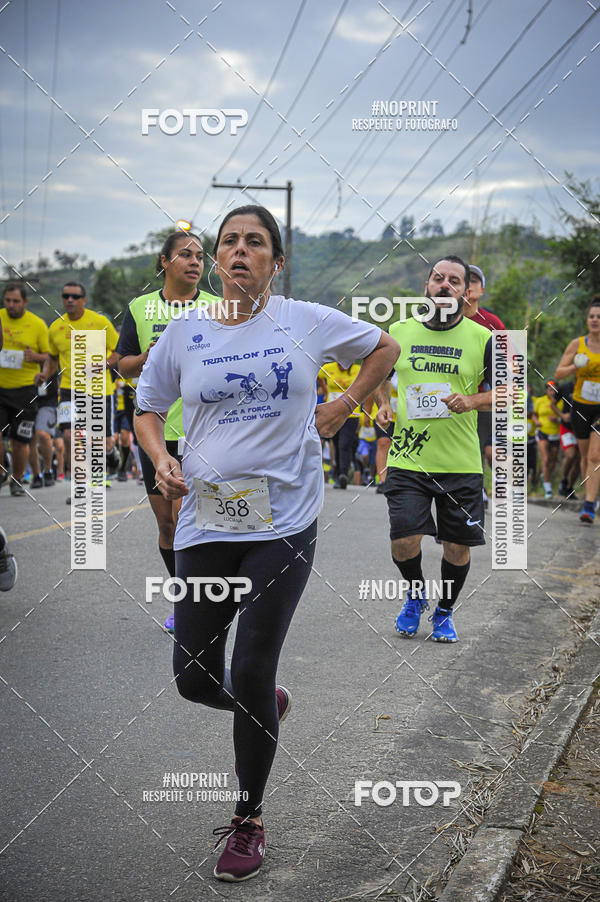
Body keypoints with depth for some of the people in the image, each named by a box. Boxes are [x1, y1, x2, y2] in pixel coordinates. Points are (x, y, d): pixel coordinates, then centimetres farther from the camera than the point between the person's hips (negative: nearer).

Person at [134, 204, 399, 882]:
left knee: (252, 672, -3)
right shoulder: (184, 333, 4)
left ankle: (249, 821, 16)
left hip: (284, 521, -2)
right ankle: (265, 704, 40)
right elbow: (147, 409, 16)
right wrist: (161, 459, -3)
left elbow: (384, 347, 17)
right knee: (194, 678, 4)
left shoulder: (307, 322, 1)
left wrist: (343, 408, 7)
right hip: (207, 518, 3)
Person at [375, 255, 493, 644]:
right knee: (404, 540, -11)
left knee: (458, 546, 6)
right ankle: (416, 595, 20)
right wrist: (384, 404, 3)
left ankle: (445, 611, 32)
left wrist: (472, 400, -16)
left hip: (461, 463, 0)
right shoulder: (399, 331, 4)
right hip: (407, 460, 0)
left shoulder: (482, 338, -1)